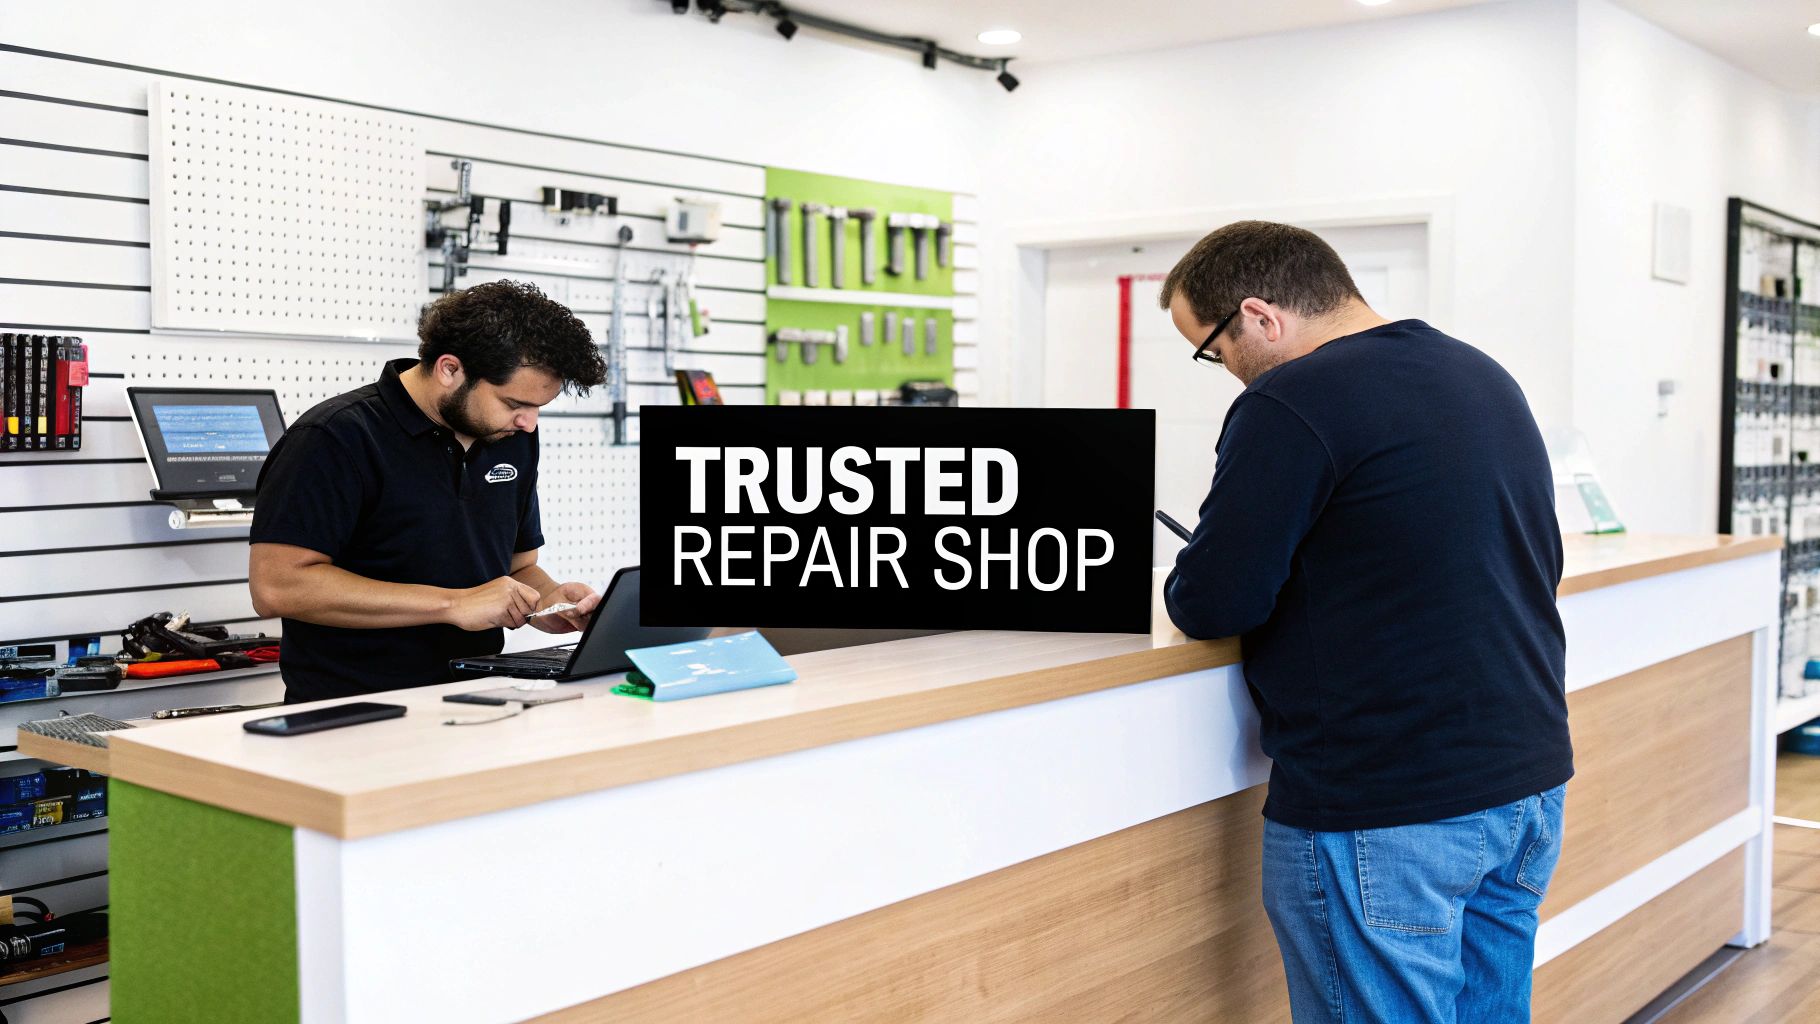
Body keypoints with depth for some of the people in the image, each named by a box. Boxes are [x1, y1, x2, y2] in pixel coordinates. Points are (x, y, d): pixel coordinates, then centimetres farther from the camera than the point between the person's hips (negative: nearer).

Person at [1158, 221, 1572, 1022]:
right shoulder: (1485, 376, 11)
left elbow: (1212, 604, -16)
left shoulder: (1291, 404, -16)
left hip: (1389, 811, -9)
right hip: (1530, 781, 9)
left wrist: (1190, 580, 7)